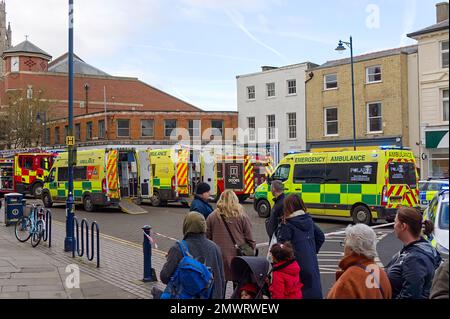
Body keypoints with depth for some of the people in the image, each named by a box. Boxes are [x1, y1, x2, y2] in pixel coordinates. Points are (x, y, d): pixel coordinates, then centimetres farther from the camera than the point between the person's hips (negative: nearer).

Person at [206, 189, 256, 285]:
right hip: (238, 256, 0)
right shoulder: (242, 216, -4)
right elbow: (249, 239, -3)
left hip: (219, 257, 1)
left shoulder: (212, 217, -2)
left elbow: (207, 238, 3)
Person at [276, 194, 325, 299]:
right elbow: (321, 237, 15)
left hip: (298, 263, -6)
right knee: (314, 285, 14)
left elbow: (282, 243, -19)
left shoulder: (288, 224, -15)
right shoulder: (308, 220, 6)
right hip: (312, 262, 7)